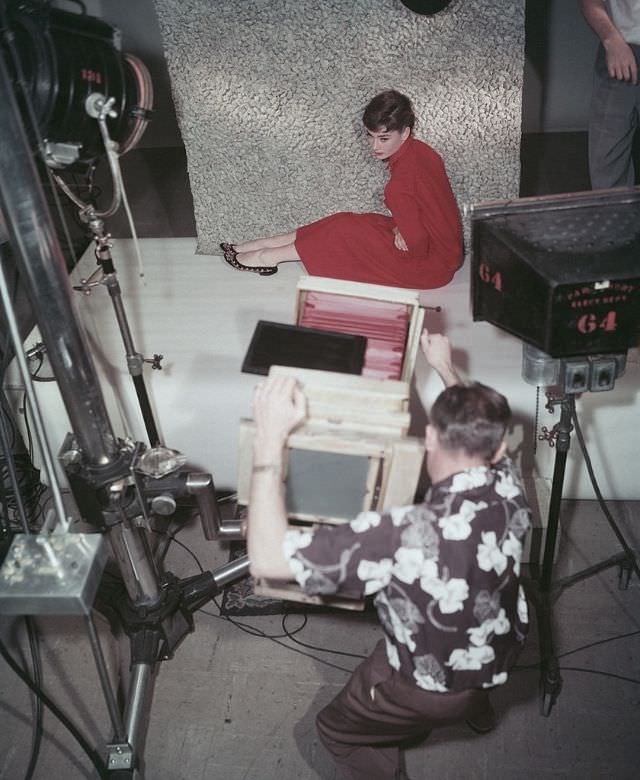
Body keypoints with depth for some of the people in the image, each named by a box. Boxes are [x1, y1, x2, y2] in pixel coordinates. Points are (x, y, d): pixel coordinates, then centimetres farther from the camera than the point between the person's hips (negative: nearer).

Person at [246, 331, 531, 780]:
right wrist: (446, 369, 11)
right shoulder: (510, 491, -24)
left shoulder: (408, 536, -44)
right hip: (500, 657, 6)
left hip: (434, 687, -6)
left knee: (337, 730, 23)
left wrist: (270, 439, -40)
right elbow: (481, 434, 2)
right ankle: (478, 707, 64)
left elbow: (267, 559, -41)